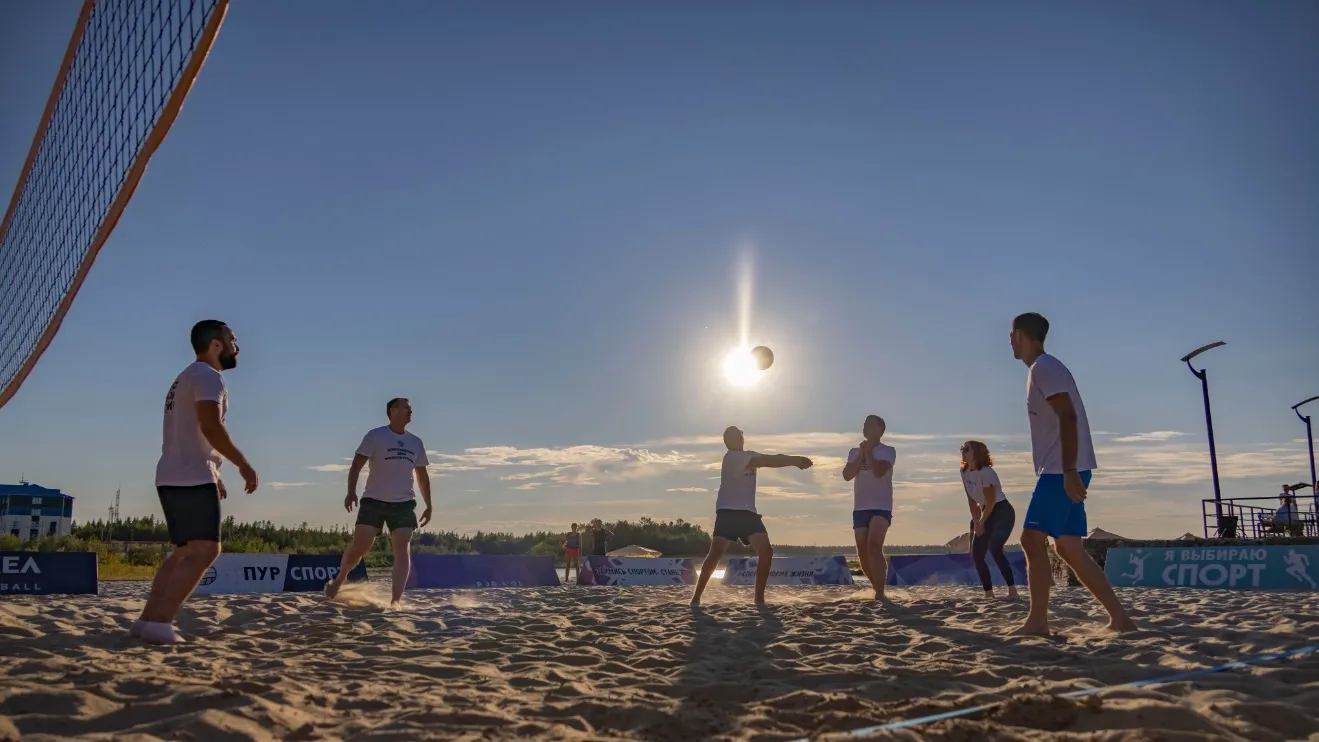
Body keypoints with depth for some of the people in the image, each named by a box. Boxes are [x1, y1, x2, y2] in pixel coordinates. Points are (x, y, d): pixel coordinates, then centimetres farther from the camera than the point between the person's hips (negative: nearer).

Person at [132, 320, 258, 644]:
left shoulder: (187, 378, 25)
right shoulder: (208, 375, -8)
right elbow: (211, 427, -22)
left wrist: (213, 475, 30)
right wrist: (243, 465, -16)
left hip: (173, 477, 11)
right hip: (192, 479, -10)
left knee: (184, 552, 15)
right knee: (204, 551, -13)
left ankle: (148, 620, 14)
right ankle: (158, 622, -17)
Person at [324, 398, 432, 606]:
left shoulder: (416, 443, 13)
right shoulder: (375, 436, -2)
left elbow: (422, 476, 19)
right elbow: (356, 465, -8)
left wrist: (428, 506, 15)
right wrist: (351, 492, -22)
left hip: (404, 504, 3)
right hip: (374, 501, -3)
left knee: (403, 551, -10)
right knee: (359, 547, -4)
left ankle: (396, 600, -12)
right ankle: (338, 580, 25)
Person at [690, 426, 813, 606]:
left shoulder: (750, 456, 18)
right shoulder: (731, 457, -9)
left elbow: (770, 460, 2)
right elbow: (766, 460, -17)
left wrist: (794, 460, -15)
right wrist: (794, 460, -16)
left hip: (748, 512, 7)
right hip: (728, 511, -7)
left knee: (766, 551, -7)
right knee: (716, 553, -13)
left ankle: (759, 597, 0)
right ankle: (696, 597, -4)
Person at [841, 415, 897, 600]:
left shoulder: (888, 451, -1)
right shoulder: (854, 452, 13)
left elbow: (878, 472, -19)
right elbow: (847, 475, -1)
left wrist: (868, 452, -7)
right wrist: (861, 454, -6)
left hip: (881, 507, -5)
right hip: (860, 508, 6)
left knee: (874, 546, -23)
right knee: (863, 553, 6)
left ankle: (879, 594, -22)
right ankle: (878, 591, 25)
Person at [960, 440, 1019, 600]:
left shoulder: (986, 472, -23)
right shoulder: (965, 472, 0)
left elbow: (991, 501, -20)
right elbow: (971, 499, 4)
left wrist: (981, 523, -14)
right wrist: (975, 521, -3)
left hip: (1002, 512, -9)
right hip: (986, 513, 9)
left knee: (994, 548, -21)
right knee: (976, 553, 8)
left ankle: (1012, 590, -16)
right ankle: (988, 592, 16)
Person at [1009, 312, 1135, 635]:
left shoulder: (1044, 368, -10)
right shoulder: (1041, 369, 21)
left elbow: (1068, 417, -20)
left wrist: (1069, 472, -25)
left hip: (1062, 470, -10)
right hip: (1061, 471, 10)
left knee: (1032, 539, -10)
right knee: (1069, 547, 9)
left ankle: (1037, 621, -7)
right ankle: (1119, 618, 9)